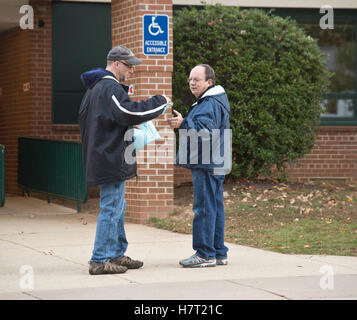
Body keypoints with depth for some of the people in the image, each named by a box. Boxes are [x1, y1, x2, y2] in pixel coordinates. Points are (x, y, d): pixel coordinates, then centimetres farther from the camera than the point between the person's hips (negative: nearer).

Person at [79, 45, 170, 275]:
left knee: (117, 207, 18)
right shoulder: (111, 88, -16)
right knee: (111, 208, -7)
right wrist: (160, 102, -17)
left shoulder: (95, 88, 18)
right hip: (112, 159, -11)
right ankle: (100, 261, -5)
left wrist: (128, 125, 16)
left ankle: (117, 254, 25)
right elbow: (128, 112, -28)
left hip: (102, 159, 11)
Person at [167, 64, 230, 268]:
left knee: (204, 207, -9)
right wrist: (183, 123, 17)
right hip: (214, 165, 11)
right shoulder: (206, 102, 21)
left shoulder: (211, 105, -14)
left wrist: (183, 124, -31)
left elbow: (204, 132, -27)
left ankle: (205, 254, -7)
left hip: (207, 165, -11)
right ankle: (219, 253, 16)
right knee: (215, 207, 12)